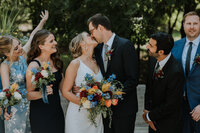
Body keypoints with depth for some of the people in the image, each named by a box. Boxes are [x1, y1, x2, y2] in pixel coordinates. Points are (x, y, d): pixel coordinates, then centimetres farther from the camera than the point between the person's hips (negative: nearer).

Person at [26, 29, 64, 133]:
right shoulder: (34, 66, -15)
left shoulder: (55, 62, 7)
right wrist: (42, 93, -31)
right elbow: (29, 94, -14)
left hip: (57, 111, 7)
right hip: (40, 114, -7)